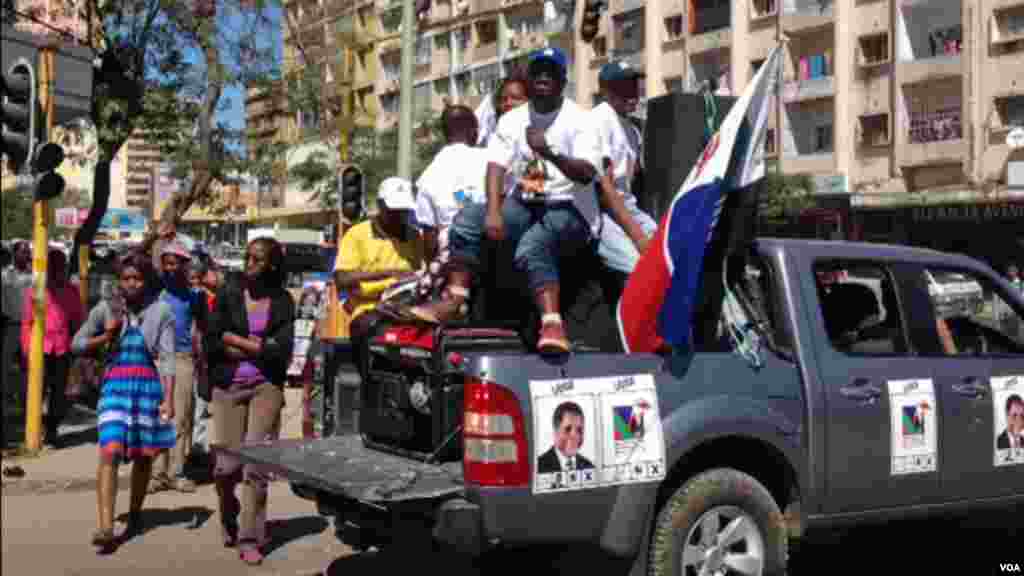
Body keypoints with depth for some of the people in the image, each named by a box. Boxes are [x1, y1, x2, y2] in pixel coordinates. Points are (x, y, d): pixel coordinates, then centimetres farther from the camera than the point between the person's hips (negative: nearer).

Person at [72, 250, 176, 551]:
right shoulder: (106, 308, 2)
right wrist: (106, 337, -8)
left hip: (149, 386, 0)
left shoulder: (161, 310, -2)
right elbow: (77, 344, 10)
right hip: (116, 385, 0)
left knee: (143, 456, 12)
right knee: (110, 452, -16)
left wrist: (168, 399, -14)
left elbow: (167, 357, -6)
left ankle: (134, 514, 32)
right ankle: (106, 527, -20)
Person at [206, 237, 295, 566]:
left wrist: (236, 341, -4)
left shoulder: (283, 301, 5)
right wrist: (258, 348, -7)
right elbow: (212, 344, -3)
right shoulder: (229, 295, 6)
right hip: (228, 388, 1)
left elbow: (282, 351, -6)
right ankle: (229, 520, 29)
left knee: (256, 463, -6)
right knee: (226, 465, -1)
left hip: (266, 387, 0)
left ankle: (250, 539, 4)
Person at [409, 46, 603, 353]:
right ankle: (453, 300, -15)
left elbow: (588, 174, -19)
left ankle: (552, 324, -46)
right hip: (525, 204, 6)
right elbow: (496, 166, -3)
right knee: (467, 219, -15)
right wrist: (494, 211, -19)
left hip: (570, 208, -6)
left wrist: (551, 153, -36)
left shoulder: (578, 119, -6)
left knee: (531, 247, -36)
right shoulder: (512, 119, 9)